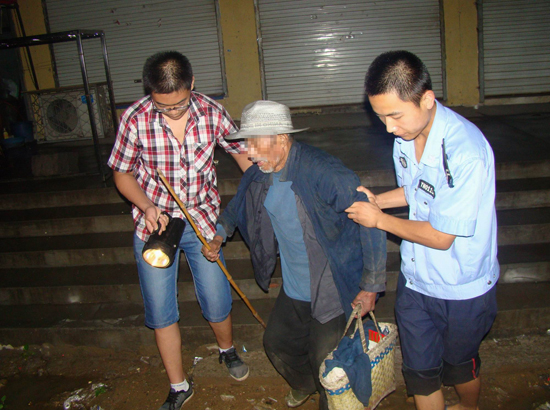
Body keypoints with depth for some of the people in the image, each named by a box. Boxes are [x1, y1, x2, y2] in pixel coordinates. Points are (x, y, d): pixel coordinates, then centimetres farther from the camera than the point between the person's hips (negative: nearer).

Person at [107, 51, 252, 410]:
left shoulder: (212, 112, -12)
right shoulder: (135, 119, -16)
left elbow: (242, 151, 5)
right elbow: (122, 173, -3)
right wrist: (146, 205, -20)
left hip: (202, 220, 1)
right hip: (154, 224, 0)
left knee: (217, 304, 8)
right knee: (161, 312, 7)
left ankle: (228, 349, 44)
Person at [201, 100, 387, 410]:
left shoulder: (324, 172, -28)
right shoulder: (257, 177, -3)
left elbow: (371, 220, -25)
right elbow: (238, 207, 20)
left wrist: (371, 286, -20)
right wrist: (219, 234, 4)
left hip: (333, 293, -7)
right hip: (293, 291, 8)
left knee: (326, 369, 7)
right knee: (276, 344, 26)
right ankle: (303, 384, 59)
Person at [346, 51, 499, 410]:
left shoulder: (466, 151, -31)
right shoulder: (405, 135, -7)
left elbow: (441, 236, -25)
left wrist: (378, 219, -15)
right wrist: (376, 200, -3)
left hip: (461, 288, -5)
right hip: (415, 279, 5)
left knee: (459, 366, 22)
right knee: (419, 370, 15)